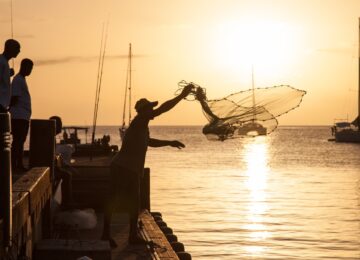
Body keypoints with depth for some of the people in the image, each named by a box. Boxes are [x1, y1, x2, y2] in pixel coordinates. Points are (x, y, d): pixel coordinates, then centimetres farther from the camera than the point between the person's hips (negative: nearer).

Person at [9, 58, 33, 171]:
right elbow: (14, 98, -16)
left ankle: (19, 164, 11)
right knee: (17, 140, -9)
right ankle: (14, 164, -9)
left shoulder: (22, 80, 21)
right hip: (19, 116, -10)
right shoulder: (17, 80, -10)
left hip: (24, 116, 10)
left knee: (21, 140, 9)